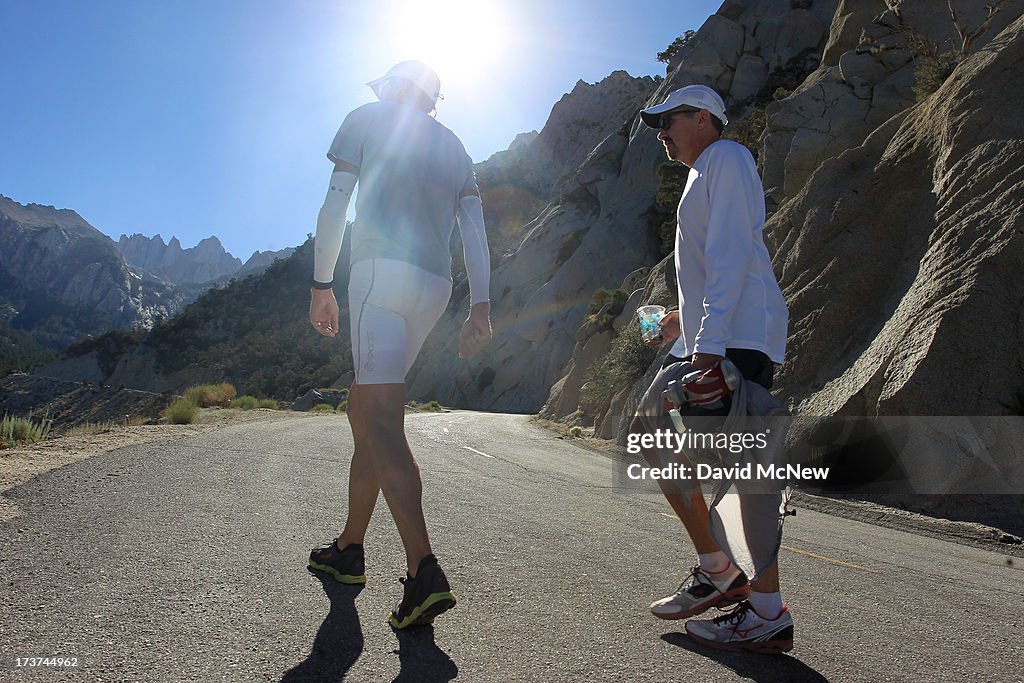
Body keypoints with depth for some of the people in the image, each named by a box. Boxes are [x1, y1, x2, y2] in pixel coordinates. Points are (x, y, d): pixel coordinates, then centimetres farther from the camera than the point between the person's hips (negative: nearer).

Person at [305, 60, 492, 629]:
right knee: (364, 410, 15)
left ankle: (425, 572, -26)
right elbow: (474, 228, 12)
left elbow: (335, 208, 3)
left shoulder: (367, 118, 12)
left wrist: (322, 287, 7)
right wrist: (481, 307, 6)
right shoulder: (454, 146, 25)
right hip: (435, 286, 6)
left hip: (381, 269, -6)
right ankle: (349, 549, 23)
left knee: (382, 422, -15)